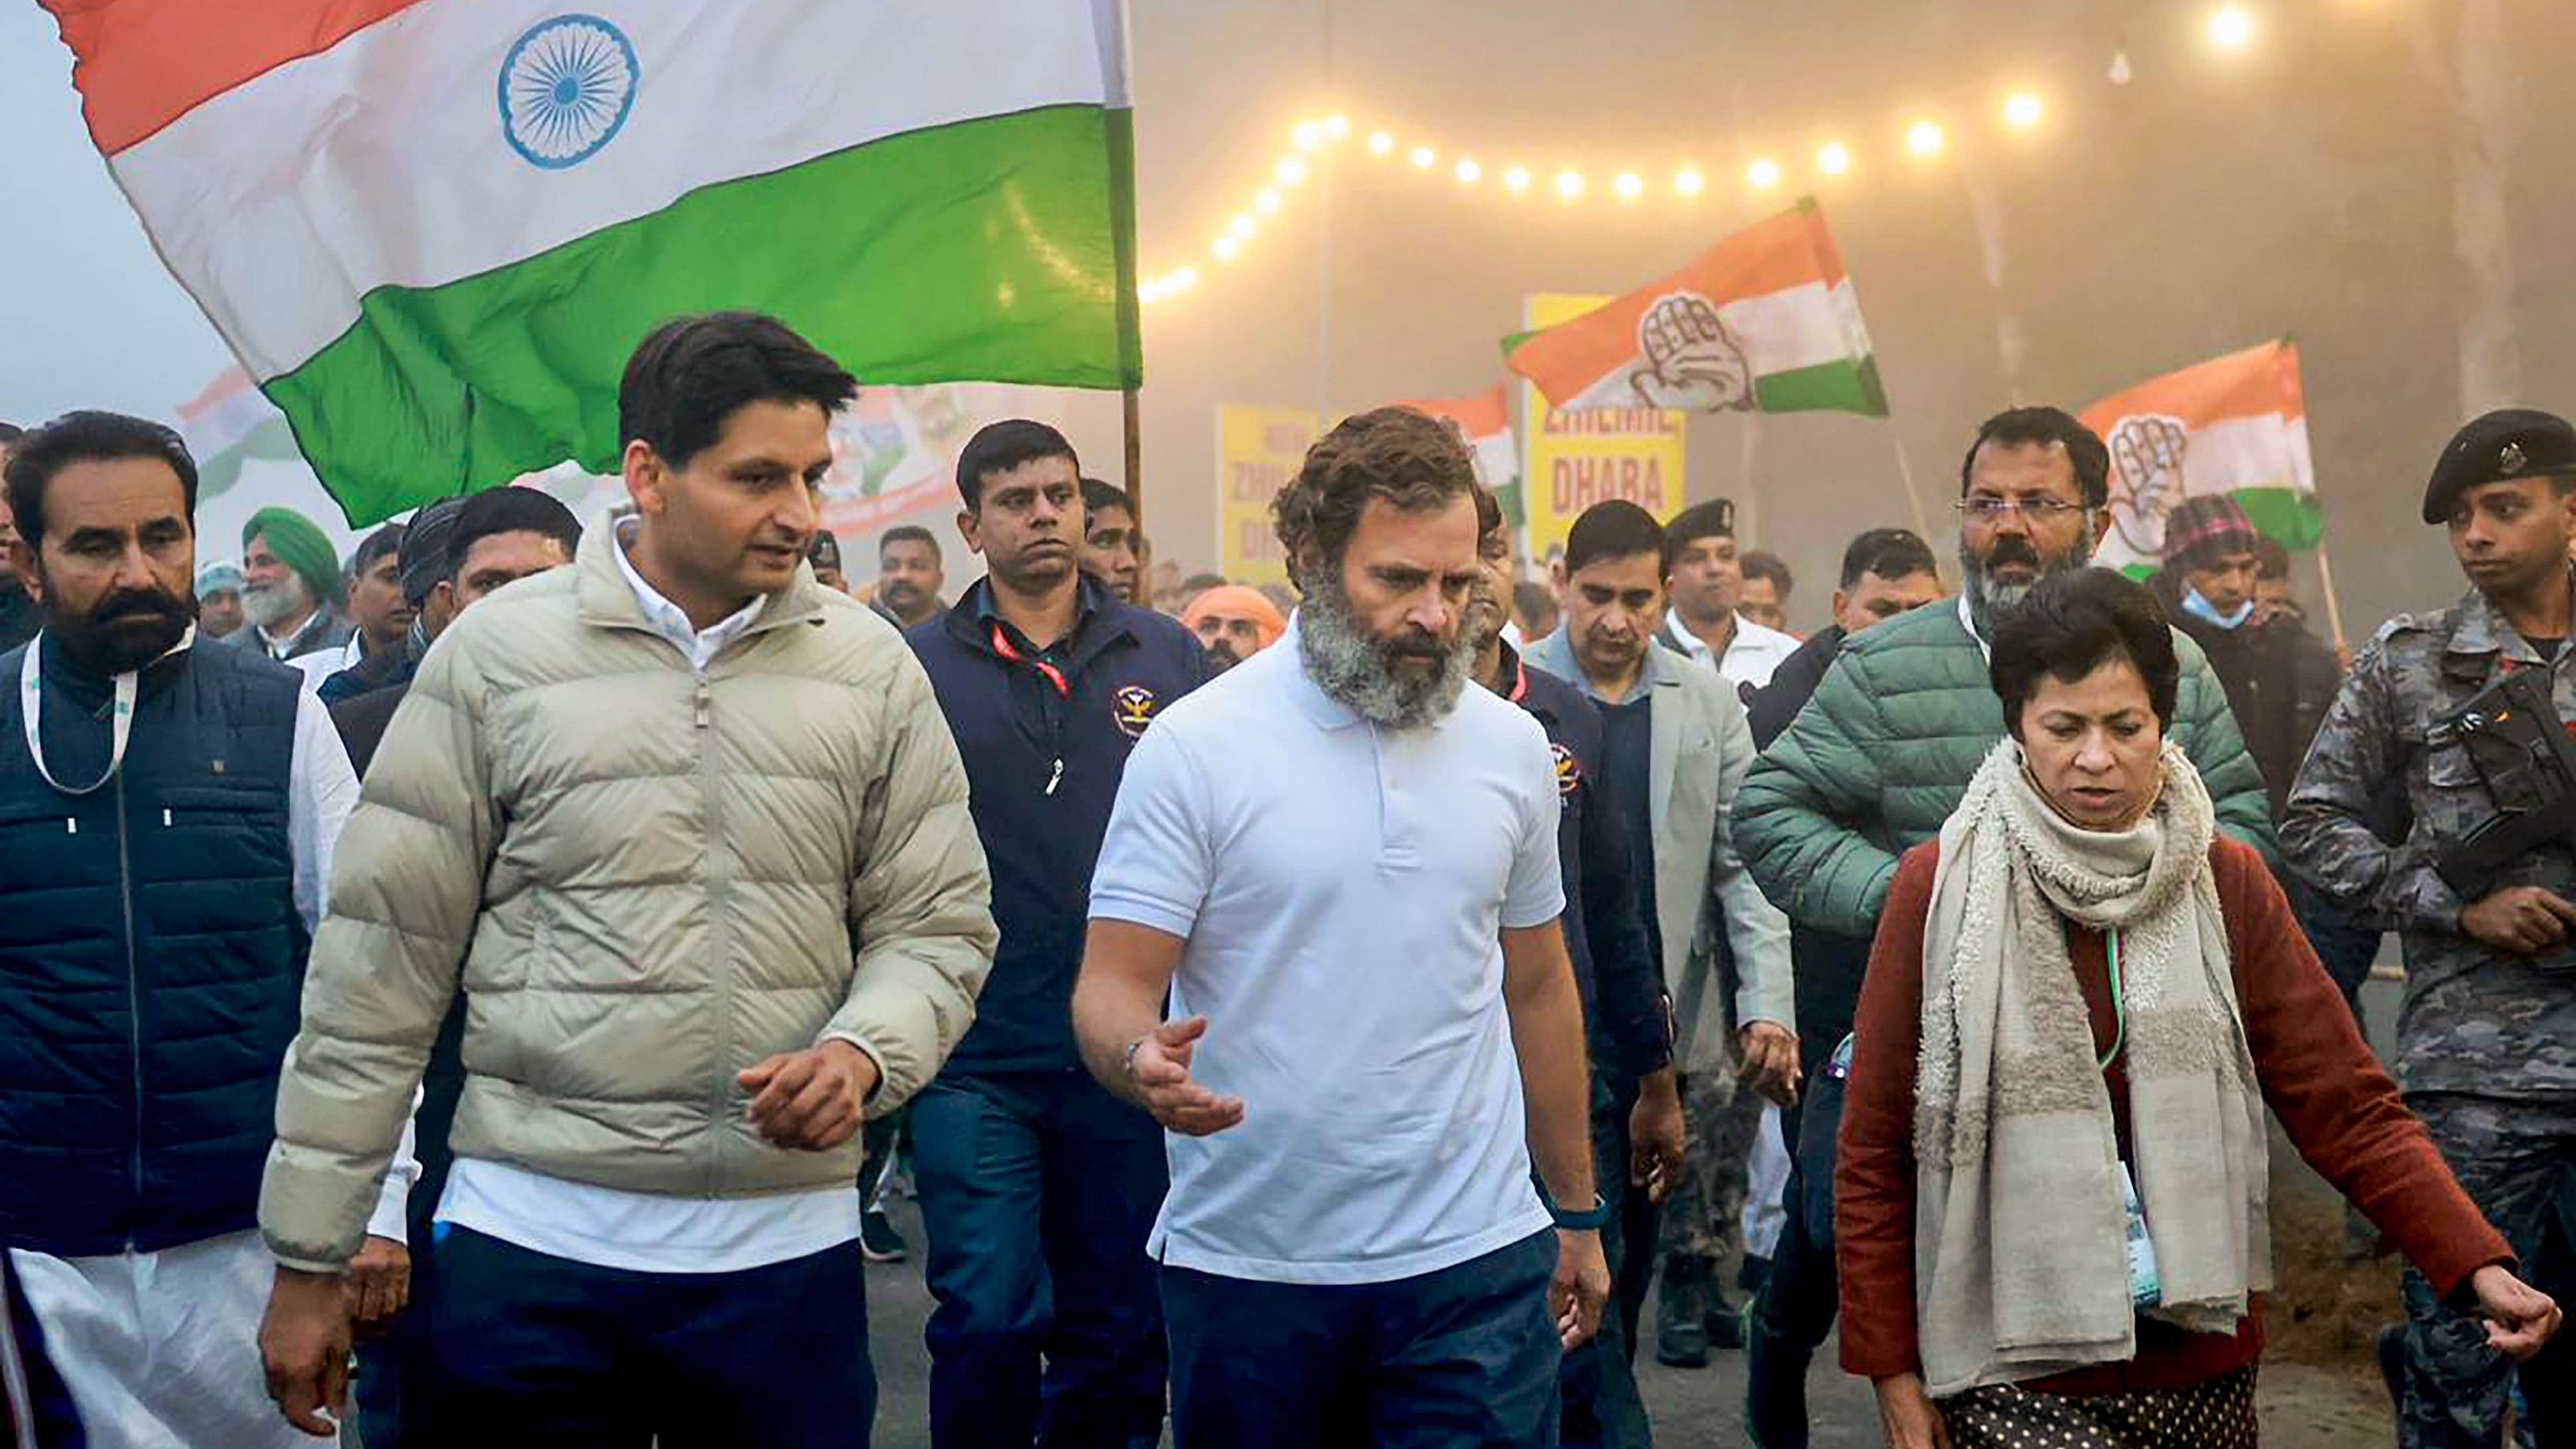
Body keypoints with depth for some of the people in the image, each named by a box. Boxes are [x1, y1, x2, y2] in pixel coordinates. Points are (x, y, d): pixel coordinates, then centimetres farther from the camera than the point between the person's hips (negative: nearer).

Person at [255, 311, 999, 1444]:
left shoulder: (871, 668, 3)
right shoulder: (497, 651, -2)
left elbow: (938, 925, 7)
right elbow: (385, 958, 0)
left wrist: (864, 1052, -16)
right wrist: (306, 1260, 0)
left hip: (791, 1247, 2)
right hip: (530, 1244, -1)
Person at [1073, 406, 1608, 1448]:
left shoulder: (1512, 747, 6)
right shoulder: (1194, 746, -7)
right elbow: (1111, 985, -9)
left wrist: (1577, 1212, 16)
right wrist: (1144, 1062, -31)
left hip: (1476, 1258, 3)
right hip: (1247, 1269, -2)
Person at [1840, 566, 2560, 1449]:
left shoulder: (2230, 885, 4)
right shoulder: (1941, 887, -4)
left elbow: (2349, 1108, 0)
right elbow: (1873, 1153, -1)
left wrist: (2478, 1266, -14)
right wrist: (1891, 1372, -3)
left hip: (2203, 1359, 3)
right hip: (2015, 1371, -3)